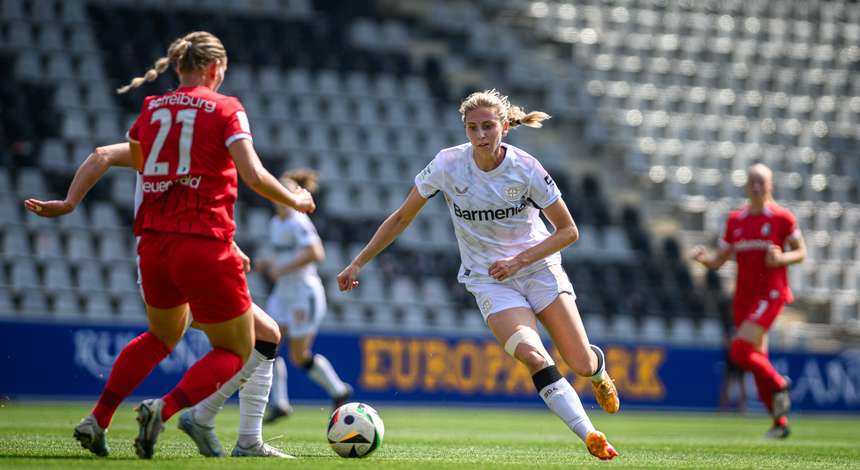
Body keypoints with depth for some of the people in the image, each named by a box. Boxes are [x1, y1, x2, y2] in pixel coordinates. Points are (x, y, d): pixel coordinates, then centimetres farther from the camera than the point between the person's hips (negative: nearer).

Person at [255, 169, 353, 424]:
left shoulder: (298, 222, -15)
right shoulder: (275, 223, 11)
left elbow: (315, 253, -28)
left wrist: (283, 268, -24)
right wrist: (266, 262, 6)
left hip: (305, 293, -8)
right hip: (283, 293, 8)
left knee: (300, 356, -2)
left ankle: (339, 391, 18)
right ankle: (279, 402, 2)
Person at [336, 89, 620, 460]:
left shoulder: (525, 168, -15)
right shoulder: (448, 164, -13)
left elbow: (568, 230, -7)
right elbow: (402, 218, -2)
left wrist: (519, 260, -17)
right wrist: (358, 263, -3)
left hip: (538, 267, 0)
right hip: (489, 280, 0)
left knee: (581, 364, -4)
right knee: (533, 356, -26)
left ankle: (599, 368, 36)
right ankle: (591, 437, -21)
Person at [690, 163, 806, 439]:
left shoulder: (782, 218, -3)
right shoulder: (735, 220, 10)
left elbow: (801, 252, 5)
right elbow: (719, 260, 12)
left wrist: (782, 258, -16)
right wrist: (702, 258, -10)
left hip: (770, 294, -6)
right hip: (743, 297, 6)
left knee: (739, 351, -20)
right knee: (758, 359, 7)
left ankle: (779, 384, 5)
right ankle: (780, 422, 18)